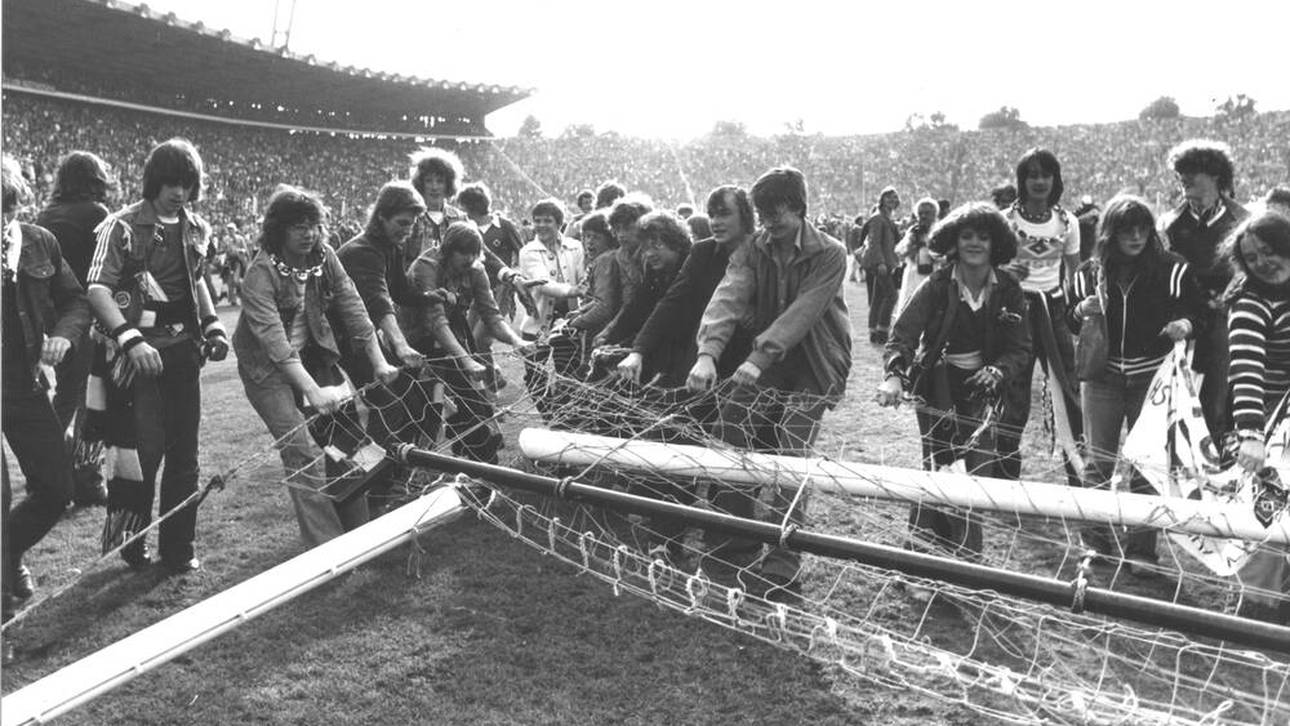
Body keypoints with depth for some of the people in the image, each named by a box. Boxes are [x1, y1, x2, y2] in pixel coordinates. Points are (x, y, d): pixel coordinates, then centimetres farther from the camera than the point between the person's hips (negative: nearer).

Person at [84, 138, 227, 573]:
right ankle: (131, 539, 12)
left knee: (184, 451, 6)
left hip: (182, 346, 5)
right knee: (145, 448, -10)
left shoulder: (196, 228, 12)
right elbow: (98, 289, -13)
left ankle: (178, 550, 16)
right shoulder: (123, 226, -6)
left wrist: (212, 325, 13)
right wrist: (131, 339, -24)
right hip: (139, 349, -5)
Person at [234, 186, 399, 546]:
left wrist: (379, 362, -16)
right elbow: (273, 340, -31)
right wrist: (313, 390, -41)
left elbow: (353, 308, -7)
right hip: (268, 366, -5)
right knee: (304, 456, -15)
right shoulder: (261, 272, -23)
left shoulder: (324, 256, -6)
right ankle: (326, 547, -10)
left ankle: (356, 533, 10)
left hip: (313, 355, 5)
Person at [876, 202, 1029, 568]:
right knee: (937, 470, -3)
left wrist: (997, 371, -22)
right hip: (937, 388, -2)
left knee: (980, 472, 2)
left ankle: (966, 558, 19)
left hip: (981, 387, 3)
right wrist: (894, 373, -36)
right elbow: (904, 332, -19)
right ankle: (924, 556, 9)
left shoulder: (1008, 291, -2)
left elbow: (1020, 348, -1)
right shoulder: (938, 285, -10)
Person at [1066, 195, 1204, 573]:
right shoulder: (1089, 272, 2)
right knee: (1099, 463, 6)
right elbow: (1070, 325, 12)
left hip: (1152, 380, -1)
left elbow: (1198, 312, 5)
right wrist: (1081, 311, -10)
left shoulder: (1172, 269, -3)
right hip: (1101, 379, 1)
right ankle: (1098, 543, 19)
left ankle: (1140, 550, 14)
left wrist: (1184, 325, -17)